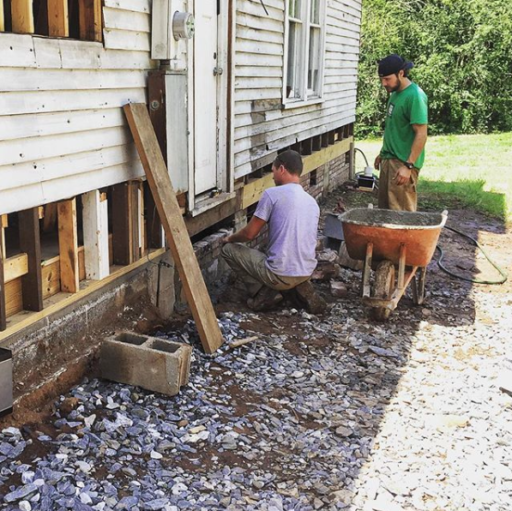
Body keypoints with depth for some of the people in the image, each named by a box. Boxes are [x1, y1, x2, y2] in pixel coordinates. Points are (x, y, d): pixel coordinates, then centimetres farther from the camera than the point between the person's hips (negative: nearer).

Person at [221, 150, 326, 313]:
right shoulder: (312, 202, 11)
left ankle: (264, 293, 0)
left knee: (229, 249, 10)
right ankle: (302, 288, 13)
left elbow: (249, 234, -6)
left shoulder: (272, 194, -10)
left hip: (280, 275, -7)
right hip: (306, 272, 7)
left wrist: (230, 238, 15)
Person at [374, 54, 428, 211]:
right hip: (389, 160, 9)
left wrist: (408, 166, -24)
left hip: (403, 163, -9)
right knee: (384, 208, 12)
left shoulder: (415, 96, -17)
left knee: (401, 214, -5)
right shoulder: (395, 93, 11)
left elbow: (421, 135, -20)